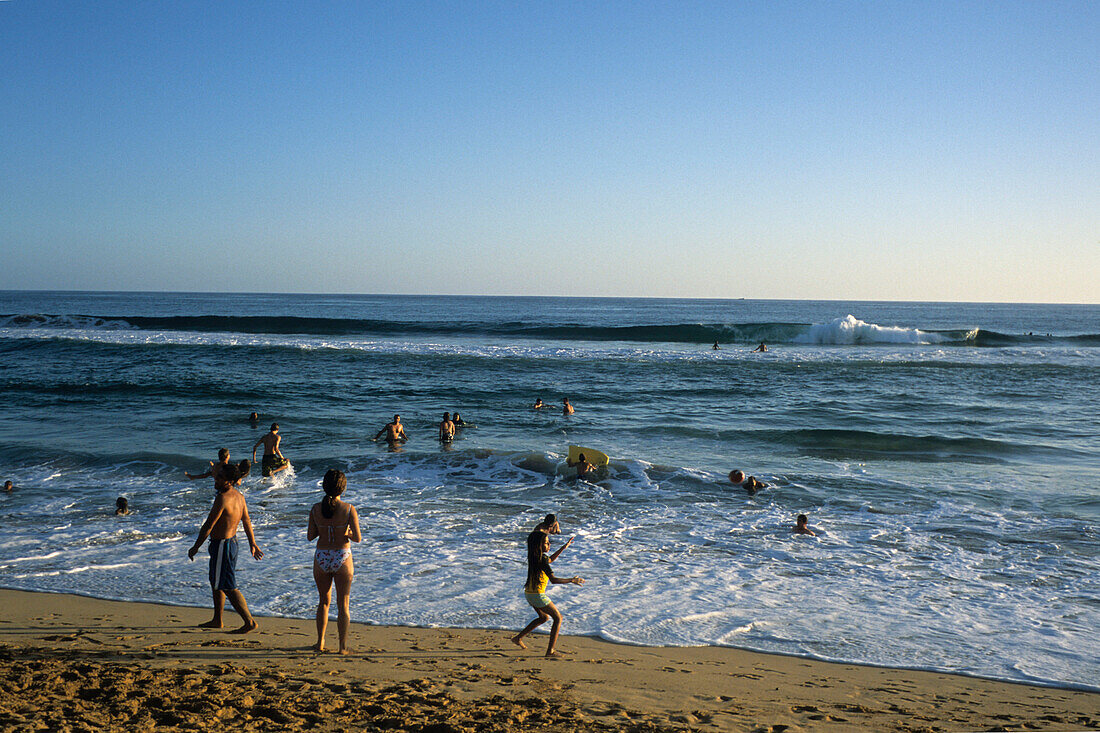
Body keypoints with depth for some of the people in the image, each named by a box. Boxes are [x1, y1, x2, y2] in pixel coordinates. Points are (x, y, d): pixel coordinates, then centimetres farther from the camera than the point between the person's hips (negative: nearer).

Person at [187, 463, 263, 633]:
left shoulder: (222, 498, -24)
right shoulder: (239, 496, 3)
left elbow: (208, 526, -20)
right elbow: (247, 521, 12)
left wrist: (195, 547, -11)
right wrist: (252, 543, 21)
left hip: (221, 545, -10)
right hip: (232, 541, 10)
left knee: (228, 587, -4)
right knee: (216, 583, 22)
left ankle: (249, 621, -2)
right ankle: (217, 620, 33)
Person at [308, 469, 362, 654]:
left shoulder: (316, 509, -6)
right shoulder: (349, 509, -13)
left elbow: (310, 536, 1)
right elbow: (358, 538, -13)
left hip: (321, 558, 2)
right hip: (342, 558, -2)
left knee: (324, 601, 21)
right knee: (343, 604, 9)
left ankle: (320, 642, 25)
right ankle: (343, 646, 10)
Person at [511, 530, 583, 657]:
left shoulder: (534, 556, 5)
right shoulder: (542, 560, -23)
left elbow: (551, 559, 25)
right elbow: (553, 580, -29)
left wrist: (564, 547, 22)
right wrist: (571, 580, -21)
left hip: (529, 593, 9)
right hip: (538, 595, -9)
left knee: (544, 617, 28)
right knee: (558, 618, 5)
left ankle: (518, 638, 29)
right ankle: (550, 651, 2)